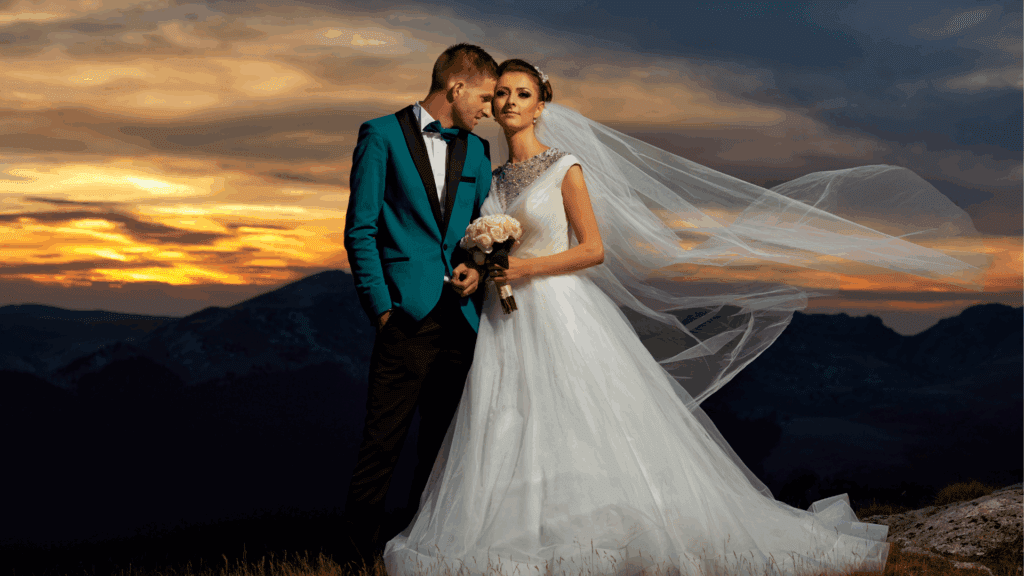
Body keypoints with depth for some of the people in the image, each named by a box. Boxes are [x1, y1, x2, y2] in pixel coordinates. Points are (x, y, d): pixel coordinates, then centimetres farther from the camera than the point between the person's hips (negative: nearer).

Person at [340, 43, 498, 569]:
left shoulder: (476, 151, 17)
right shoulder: (382, 136, 0)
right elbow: (360, 230, -3)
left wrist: (478, 266, 1)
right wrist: (381, 306, -9)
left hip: (460, 320, 5)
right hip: (407, 317, -5)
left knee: (442, 444, 11)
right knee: (382, 443, -4)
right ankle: (359, 551, 9)